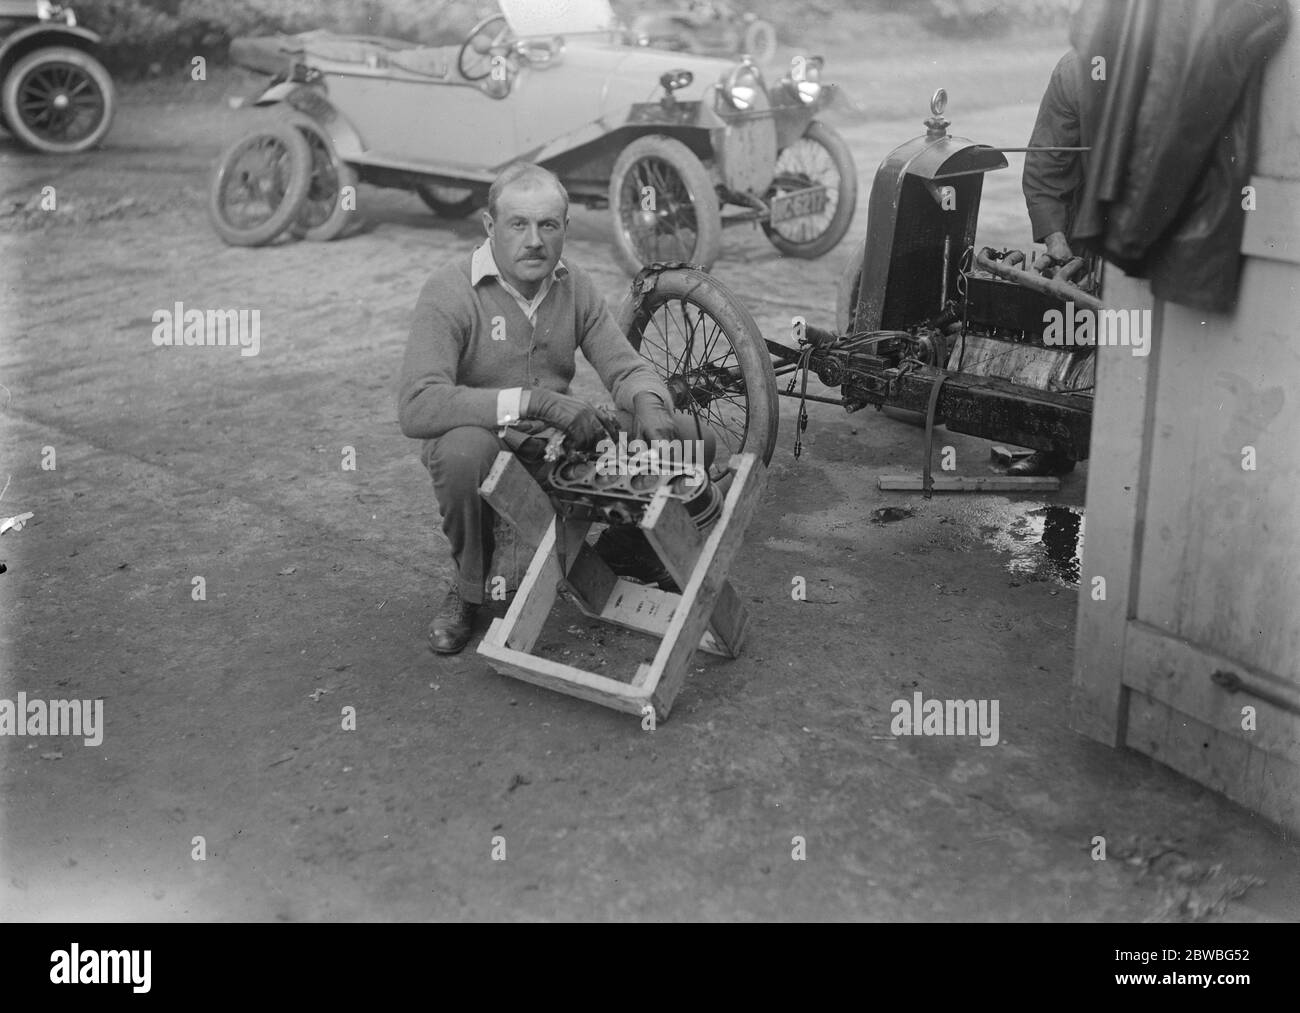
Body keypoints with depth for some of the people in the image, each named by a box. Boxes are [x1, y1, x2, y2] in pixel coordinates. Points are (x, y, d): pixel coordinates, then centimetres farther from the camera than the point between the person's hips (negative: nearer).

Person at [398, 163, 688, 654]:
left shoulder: (576, 288, 3)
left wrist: (647, 402, -24)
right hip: (487, 449, -4)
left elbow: (627, 366, 3)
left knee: (672, 430, -14)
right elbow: (417, 406, -30)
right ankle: (472, 589, -10)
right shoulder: (450, 291, -17)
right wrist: (535, 400, -37)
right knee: (462, 446, -40)